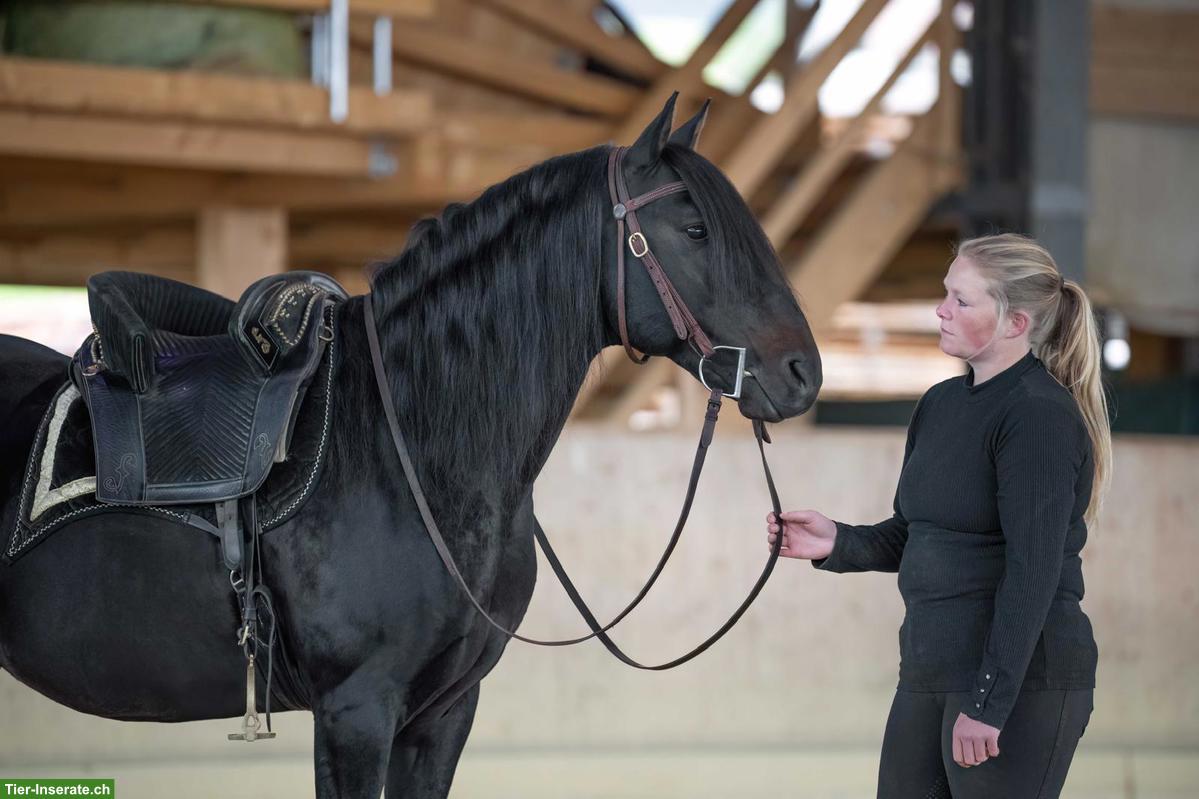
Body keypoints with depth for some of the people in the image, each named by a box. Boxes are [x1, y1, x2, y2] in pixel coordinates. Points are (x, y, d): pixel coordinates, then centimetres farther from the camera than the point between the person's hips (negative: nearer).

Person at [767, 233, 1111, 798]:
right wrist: (837, 543, 1)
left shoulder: (1039, 414, -14)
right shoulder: (940, 405, 13)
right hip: (928, 670, 9)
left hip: (1020, 678, -9)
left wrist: (987, 703, -22)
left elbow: (1033, 571, -19)